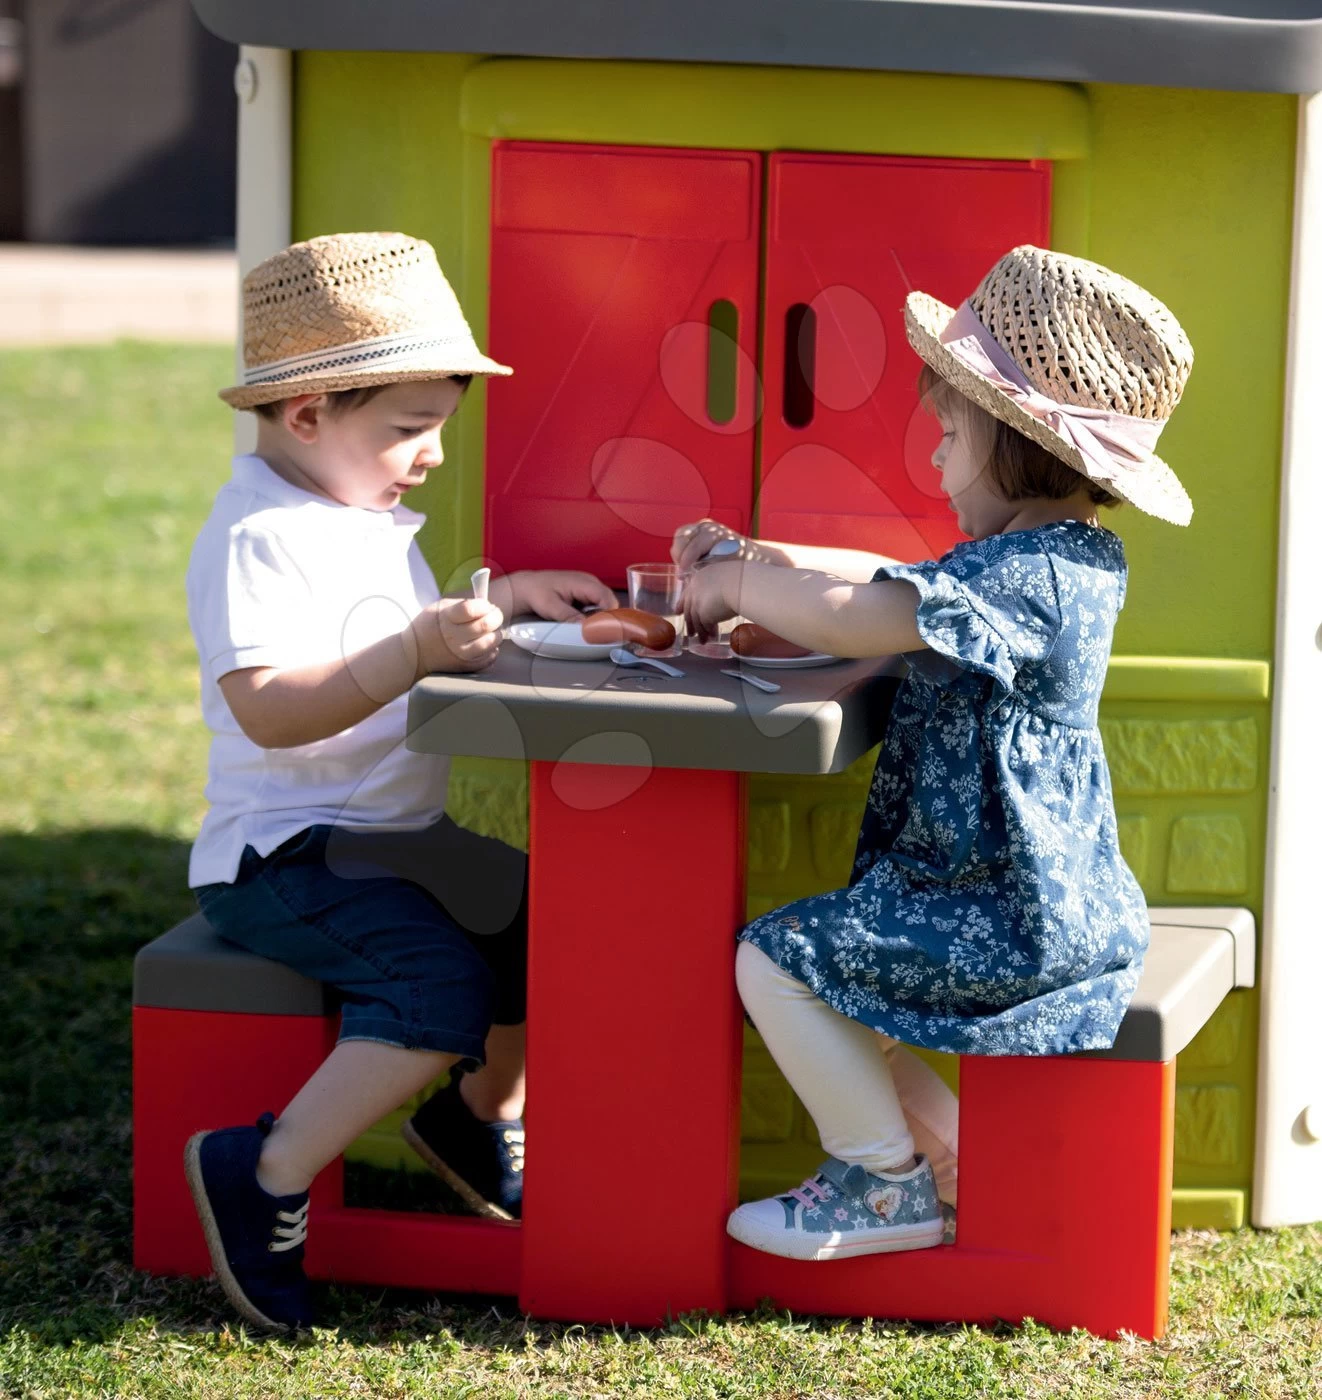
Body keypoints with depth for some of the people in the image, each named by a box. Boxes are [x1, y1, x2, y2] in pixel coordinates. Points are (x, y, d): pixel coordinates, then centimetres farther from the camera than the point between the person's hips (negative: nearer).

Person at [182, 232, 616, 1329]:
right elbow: (268, 710, -29)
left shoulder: (373, 521, 16)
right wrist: (417, 649, -38)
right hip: (279, 856, -10)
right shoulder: (258, 538, -17)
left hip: (390, 839, 10)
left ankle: (482, 1113, 24)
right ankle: (265, 1178, -16)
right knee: (446, 984, -28)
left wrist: (503, 600, 14)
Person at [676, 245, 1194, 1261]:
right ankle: (942, 1141, 21)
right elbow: (888, 582, 22)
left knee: (777, 959, -11)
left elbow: (848, 618, -30)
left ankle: (888, 1187, 2)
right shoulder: (1064, 557, 12)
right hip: (1045, 899, 11)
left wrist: (737, 586, -11)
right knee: (819, 961, 19)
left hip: (1013, 920, -11)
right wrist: (753, 559, 10)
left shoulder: (1020, 574, -23)